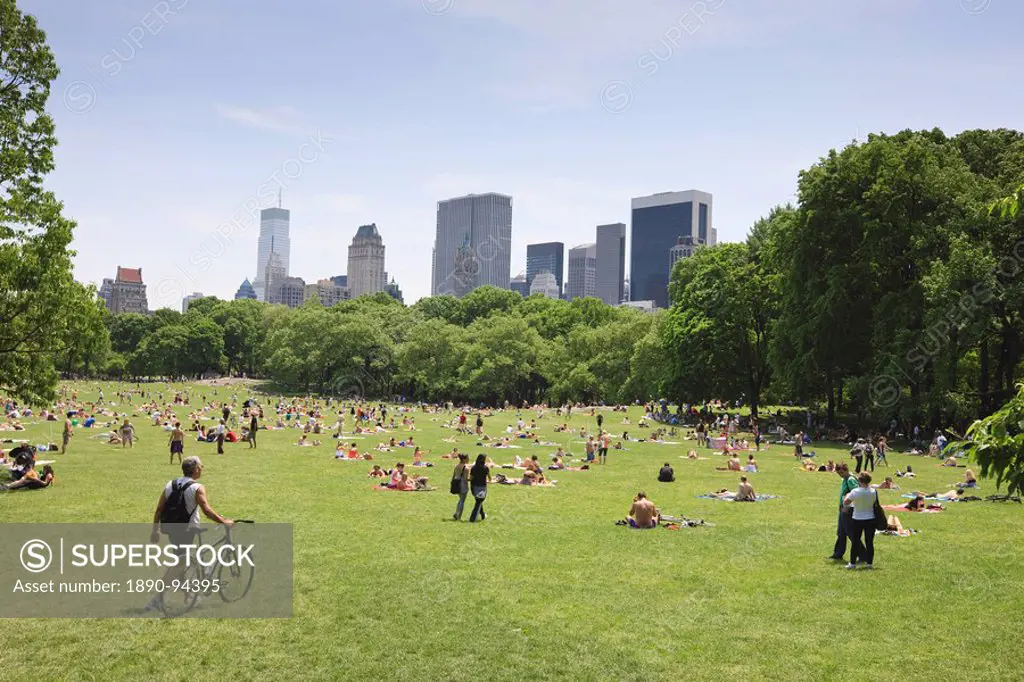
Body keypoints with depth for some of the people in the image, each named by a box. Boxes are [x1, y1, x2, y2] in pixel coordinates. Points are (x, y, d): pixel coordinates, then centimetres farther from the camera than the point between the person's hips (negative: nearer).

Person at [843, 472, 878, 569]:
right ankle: (869, 563, 12)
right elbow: (875, 503, 7)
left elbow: (845, 502, -9)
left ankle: (852, 563, 9)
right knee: (869, 542, 8)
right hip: (870, 520, 2)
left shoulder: (855, 492, -16)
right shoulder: (873, 492, -8)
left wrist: (847, 495, 11)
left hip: (857, 520, -2)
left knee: (856, 542, 6)